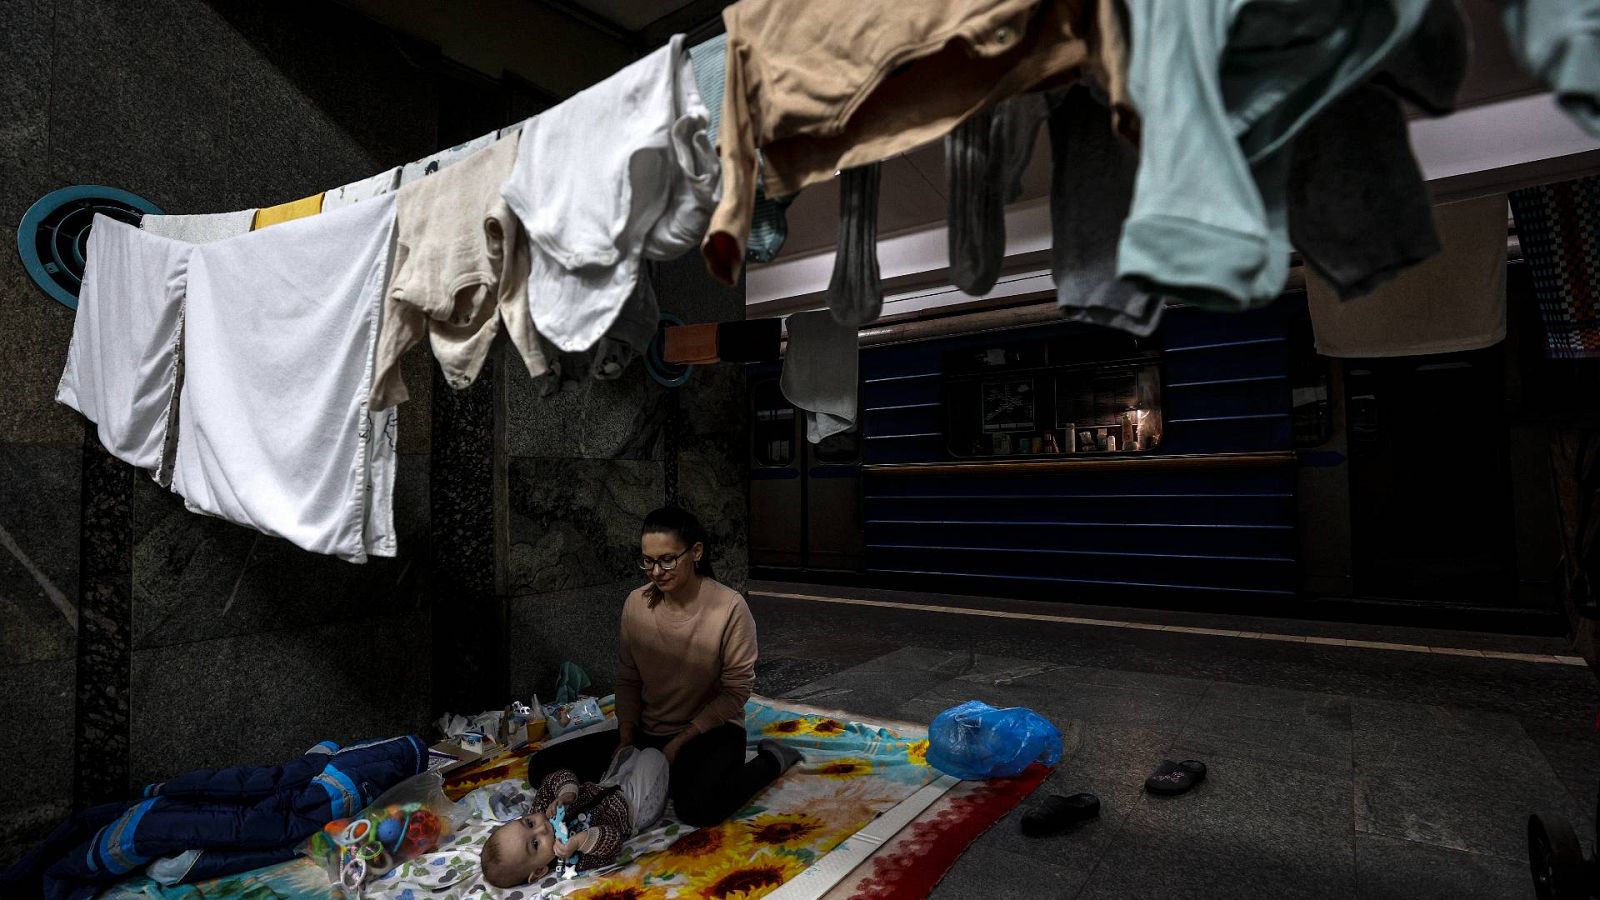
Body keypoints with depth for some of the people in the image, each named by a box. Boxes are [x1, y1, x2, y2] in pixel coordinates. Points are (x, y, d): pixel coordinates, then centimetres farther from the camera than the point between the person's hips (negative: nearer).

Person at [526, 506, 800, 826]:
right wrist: (627, 737, -8)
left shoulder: (730, 607, -17)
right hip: (647, 732, 6)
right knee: (542, 767, -7)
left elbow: (736, 690, -13)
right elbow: (628, 679, 5)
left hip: (709, 730, -5)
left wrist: (679, 743, -16)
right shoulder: (636, 604, -3)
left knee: (696, 807, -36)